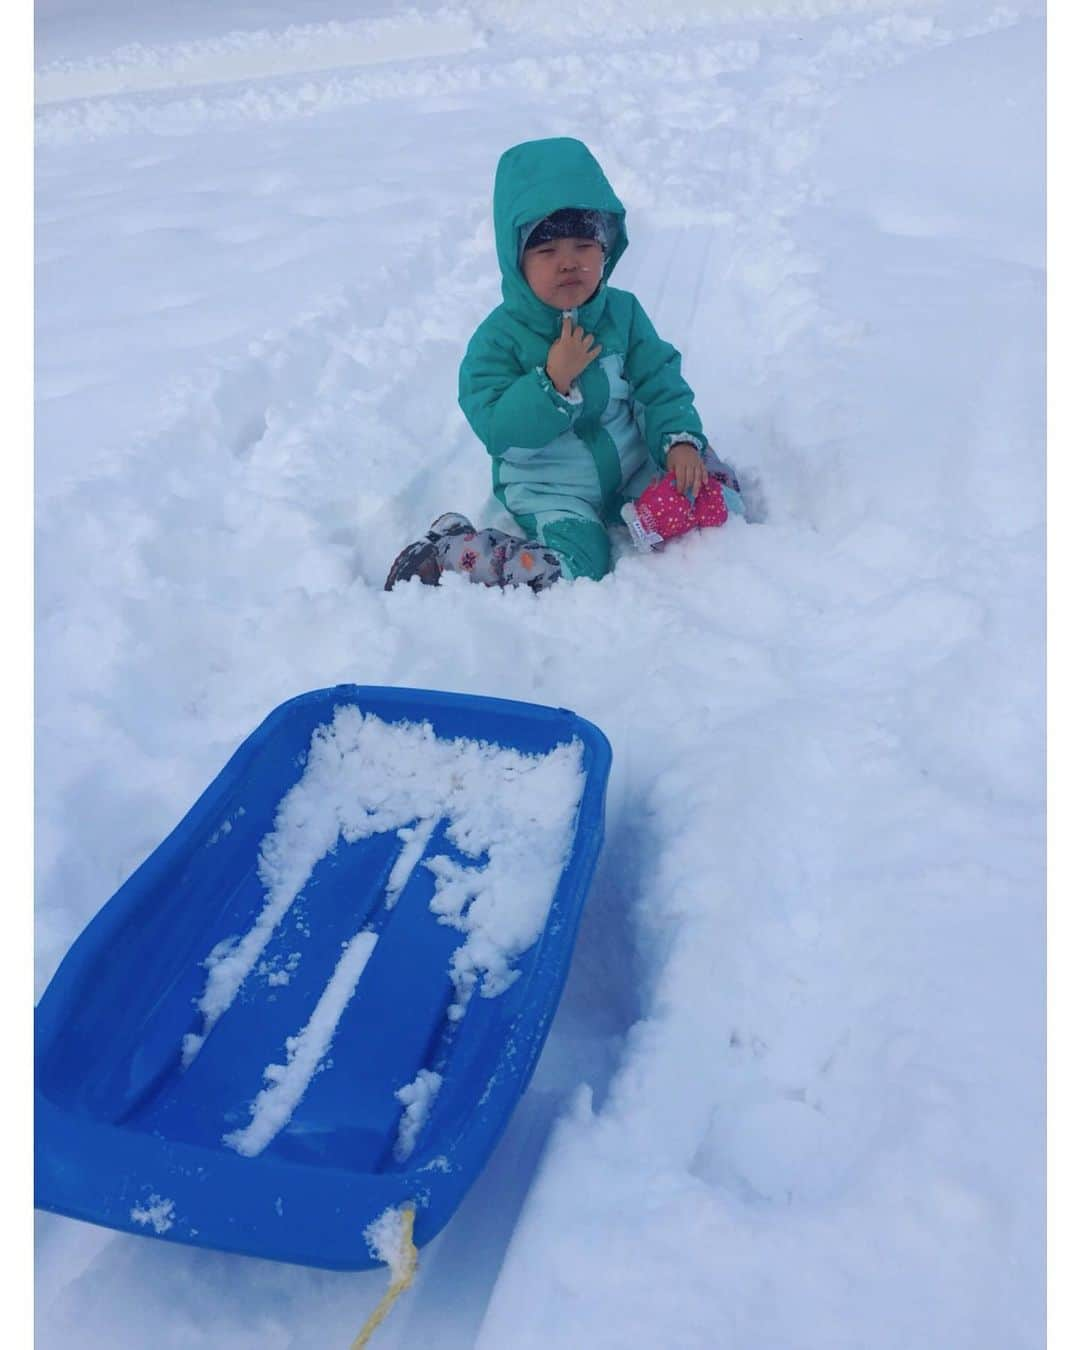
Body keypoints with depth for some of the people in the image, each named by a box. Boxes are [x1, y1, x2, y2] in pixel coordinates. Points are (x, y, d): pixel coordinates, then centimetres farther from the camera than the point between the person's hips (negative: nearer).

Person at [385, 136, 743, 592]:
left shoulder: (622, 311, -3)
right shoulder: (501, 336, -15)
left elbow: (660, 382, 0)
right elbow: (496, 429, -21)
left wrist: (680, 438, -18)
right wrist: (553, 380, -31)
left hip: (631, 466, 5)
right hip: (550, 490, -4)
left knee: (716, 486, -6)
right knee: (572, 567, -23)